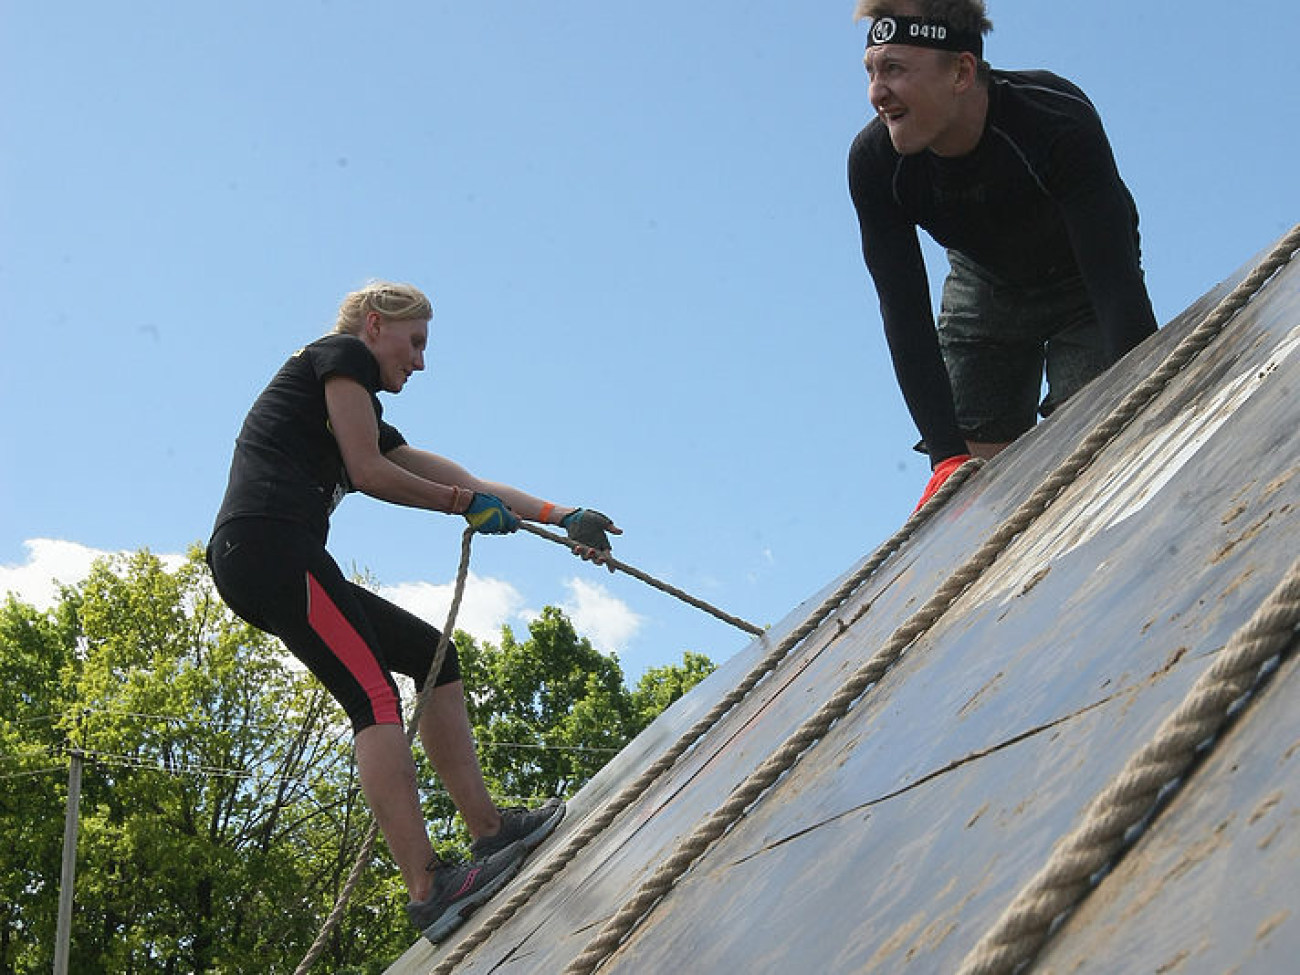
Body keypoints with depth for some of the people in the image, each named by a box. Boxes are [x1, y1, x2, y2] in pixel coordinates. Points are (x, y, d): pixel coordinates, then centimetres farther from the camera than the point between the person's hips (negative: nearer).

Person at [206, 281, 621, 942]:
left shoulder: (364, 417, 30)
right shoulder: (342, 355, 6)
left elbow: (465, 482, 27)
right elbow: (368, 472, -5)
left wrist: (562, 517, 22)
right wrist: (465, 503, 7)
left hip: (251, 565, 10)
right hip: (269, 544, -10)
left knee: (434, 655, 12)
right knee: (374, 695, -18)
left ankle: (487, 830, 8)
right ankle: (427, 888, -26)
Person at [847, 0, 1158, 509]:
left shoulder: (1058, 121, -37)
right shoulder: (873, 161, -26)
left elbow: (1117, 287, -40)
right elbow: (905, 314, -27)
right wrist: (949, 458, -36)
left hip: (1081, 288, -3)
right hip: (983, 287, 3)